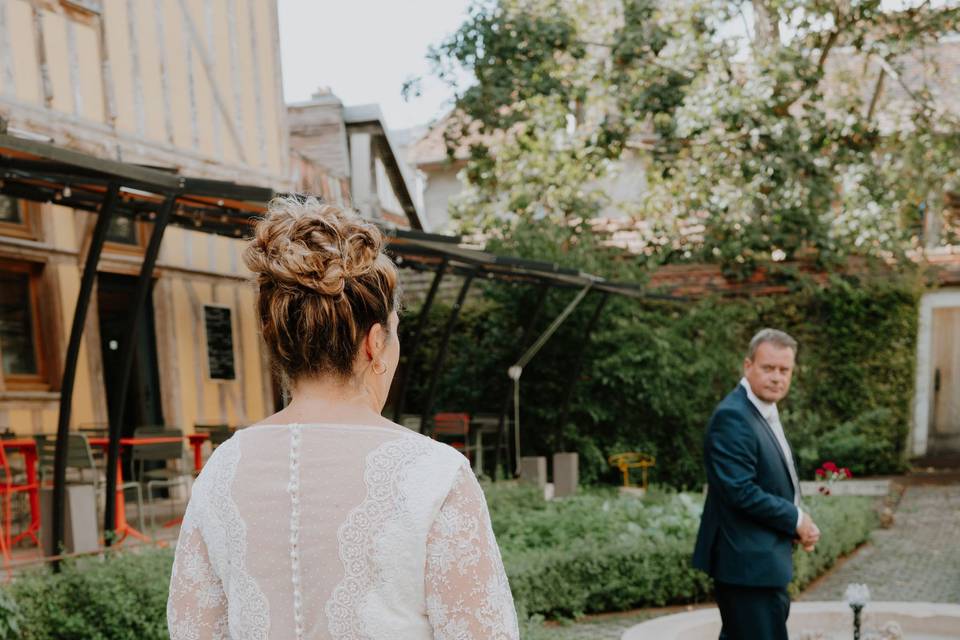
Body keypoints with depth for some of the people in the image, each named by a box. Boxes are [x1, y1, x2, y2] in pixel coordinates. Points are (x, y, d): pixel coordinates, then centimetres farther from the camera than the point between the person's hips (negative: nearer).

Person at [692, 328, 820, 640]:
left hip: (759, 560, 10)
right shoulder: (732, 417, -19)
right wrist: (796, 519, -13)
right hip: (748, 563, -10)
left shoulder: (766, 412, 13)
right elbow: (740, 491, -25)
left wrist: (799, 524, 3)